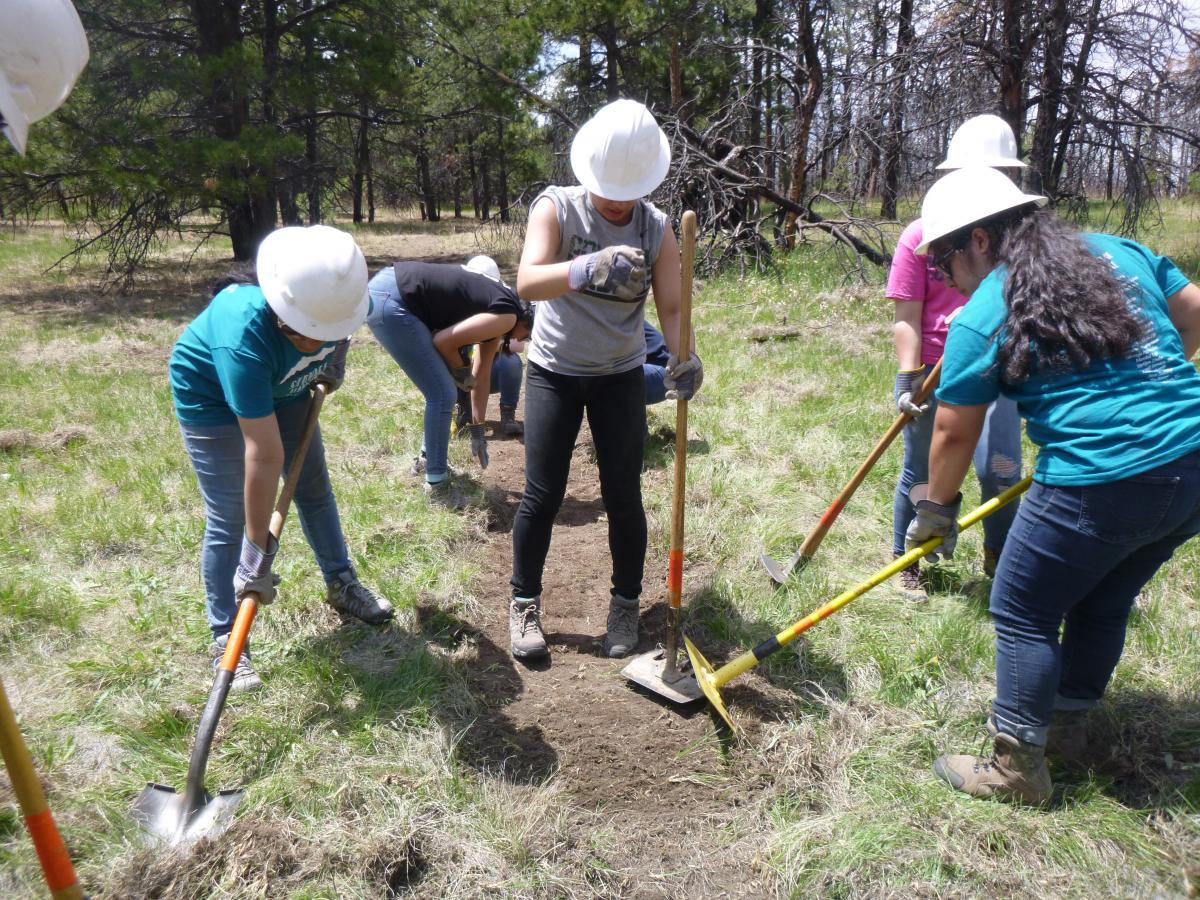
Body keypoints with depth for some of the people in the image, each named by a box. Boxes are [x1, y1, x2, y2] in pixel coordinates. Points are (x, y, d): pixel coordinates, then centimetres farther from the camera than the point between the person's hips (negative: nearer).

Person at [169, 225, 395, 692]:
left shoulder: (334, 300, -29)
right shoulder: (246, 340, -44)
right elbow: (264, 456, -41)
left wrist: (334, 359, -5)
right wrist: (259, 548, -34)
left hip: (282, 386, 6)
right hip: (211, 396, -6)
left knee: (314, 489, 13)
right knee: (228, 520, -6)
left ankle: (341, 584, 32)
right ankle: (225, 640, 7)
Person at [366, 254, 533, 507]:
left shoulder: (498, 310, 19)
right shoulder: (507, 316, -9)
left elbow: (482, 374, 24)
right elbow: (443, 340, -12)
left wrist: (477, 428, 27)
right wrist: (460, 371, 7)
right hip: (390, 303, -10)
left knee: (441, 388, 21)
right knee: (443, 395, -4)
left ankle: (428, 458, 37)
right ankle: (436, 485, 8)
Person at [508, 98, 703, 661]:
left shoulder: (656, 229, -6)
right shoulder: (556, 207, -14)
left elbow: (671, 308, -14)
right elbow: (527, 282, -30)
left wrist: (684, 357, -36)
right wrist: (584, 269, -50)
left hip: (621, 376, 2)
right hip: (554, 372, -2)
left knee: (624, 496, 3)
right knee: (543, 494, -2)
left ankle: (625, 604, 21)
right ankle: (524, 602, 17)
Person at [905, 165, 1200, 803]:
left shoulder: (979, 320, -8)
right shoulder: (1123, 253, 10)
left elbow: (953, 434, -2)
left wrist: (937, 508, 12)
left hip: (1098, 490, -8)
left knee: (1024, 614, 9)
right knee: (1103, 604, 24)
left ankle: (1017, 767, 19)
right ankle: (1069, 724, 41)